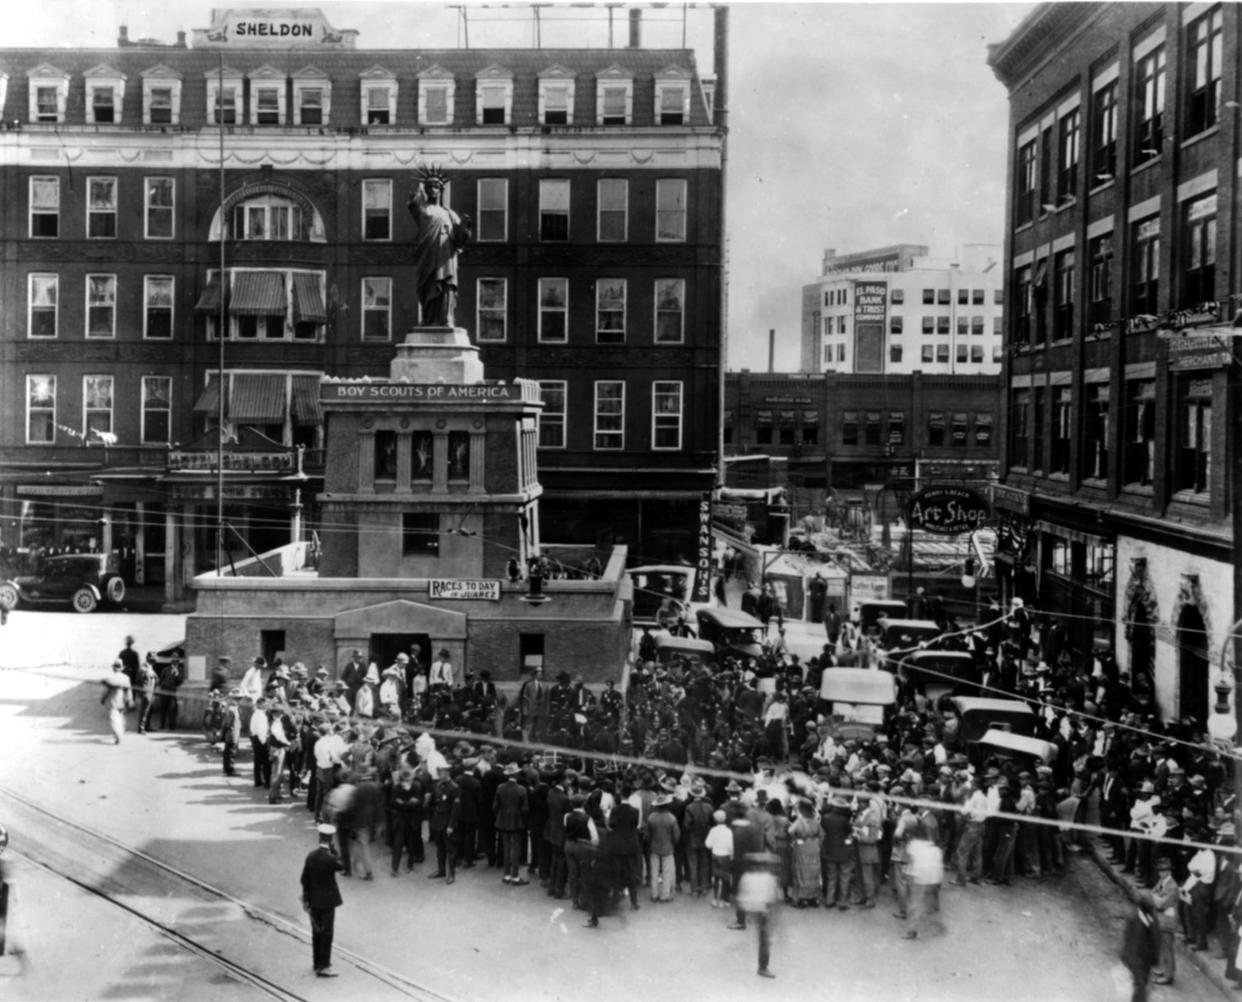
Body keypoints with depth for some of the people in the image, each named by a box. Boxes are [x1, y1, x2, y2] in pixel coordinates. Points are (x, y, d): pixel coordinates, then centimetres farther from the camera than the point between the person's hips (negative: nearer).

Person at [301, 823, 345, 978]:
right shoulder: (329, 858, -22)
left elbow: (304, 879, 4)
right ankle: (323, 966, 0)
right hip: (327, 900, -6)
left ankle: (317, 962, 29)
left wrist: (306, 898, 13)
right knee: (327, 933, 0)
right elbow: (341, 866, -2)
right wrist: (332, 851, -6)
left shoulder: (311, 855, -2)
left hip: (314, 900, 7)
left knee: (316, 931, 18)